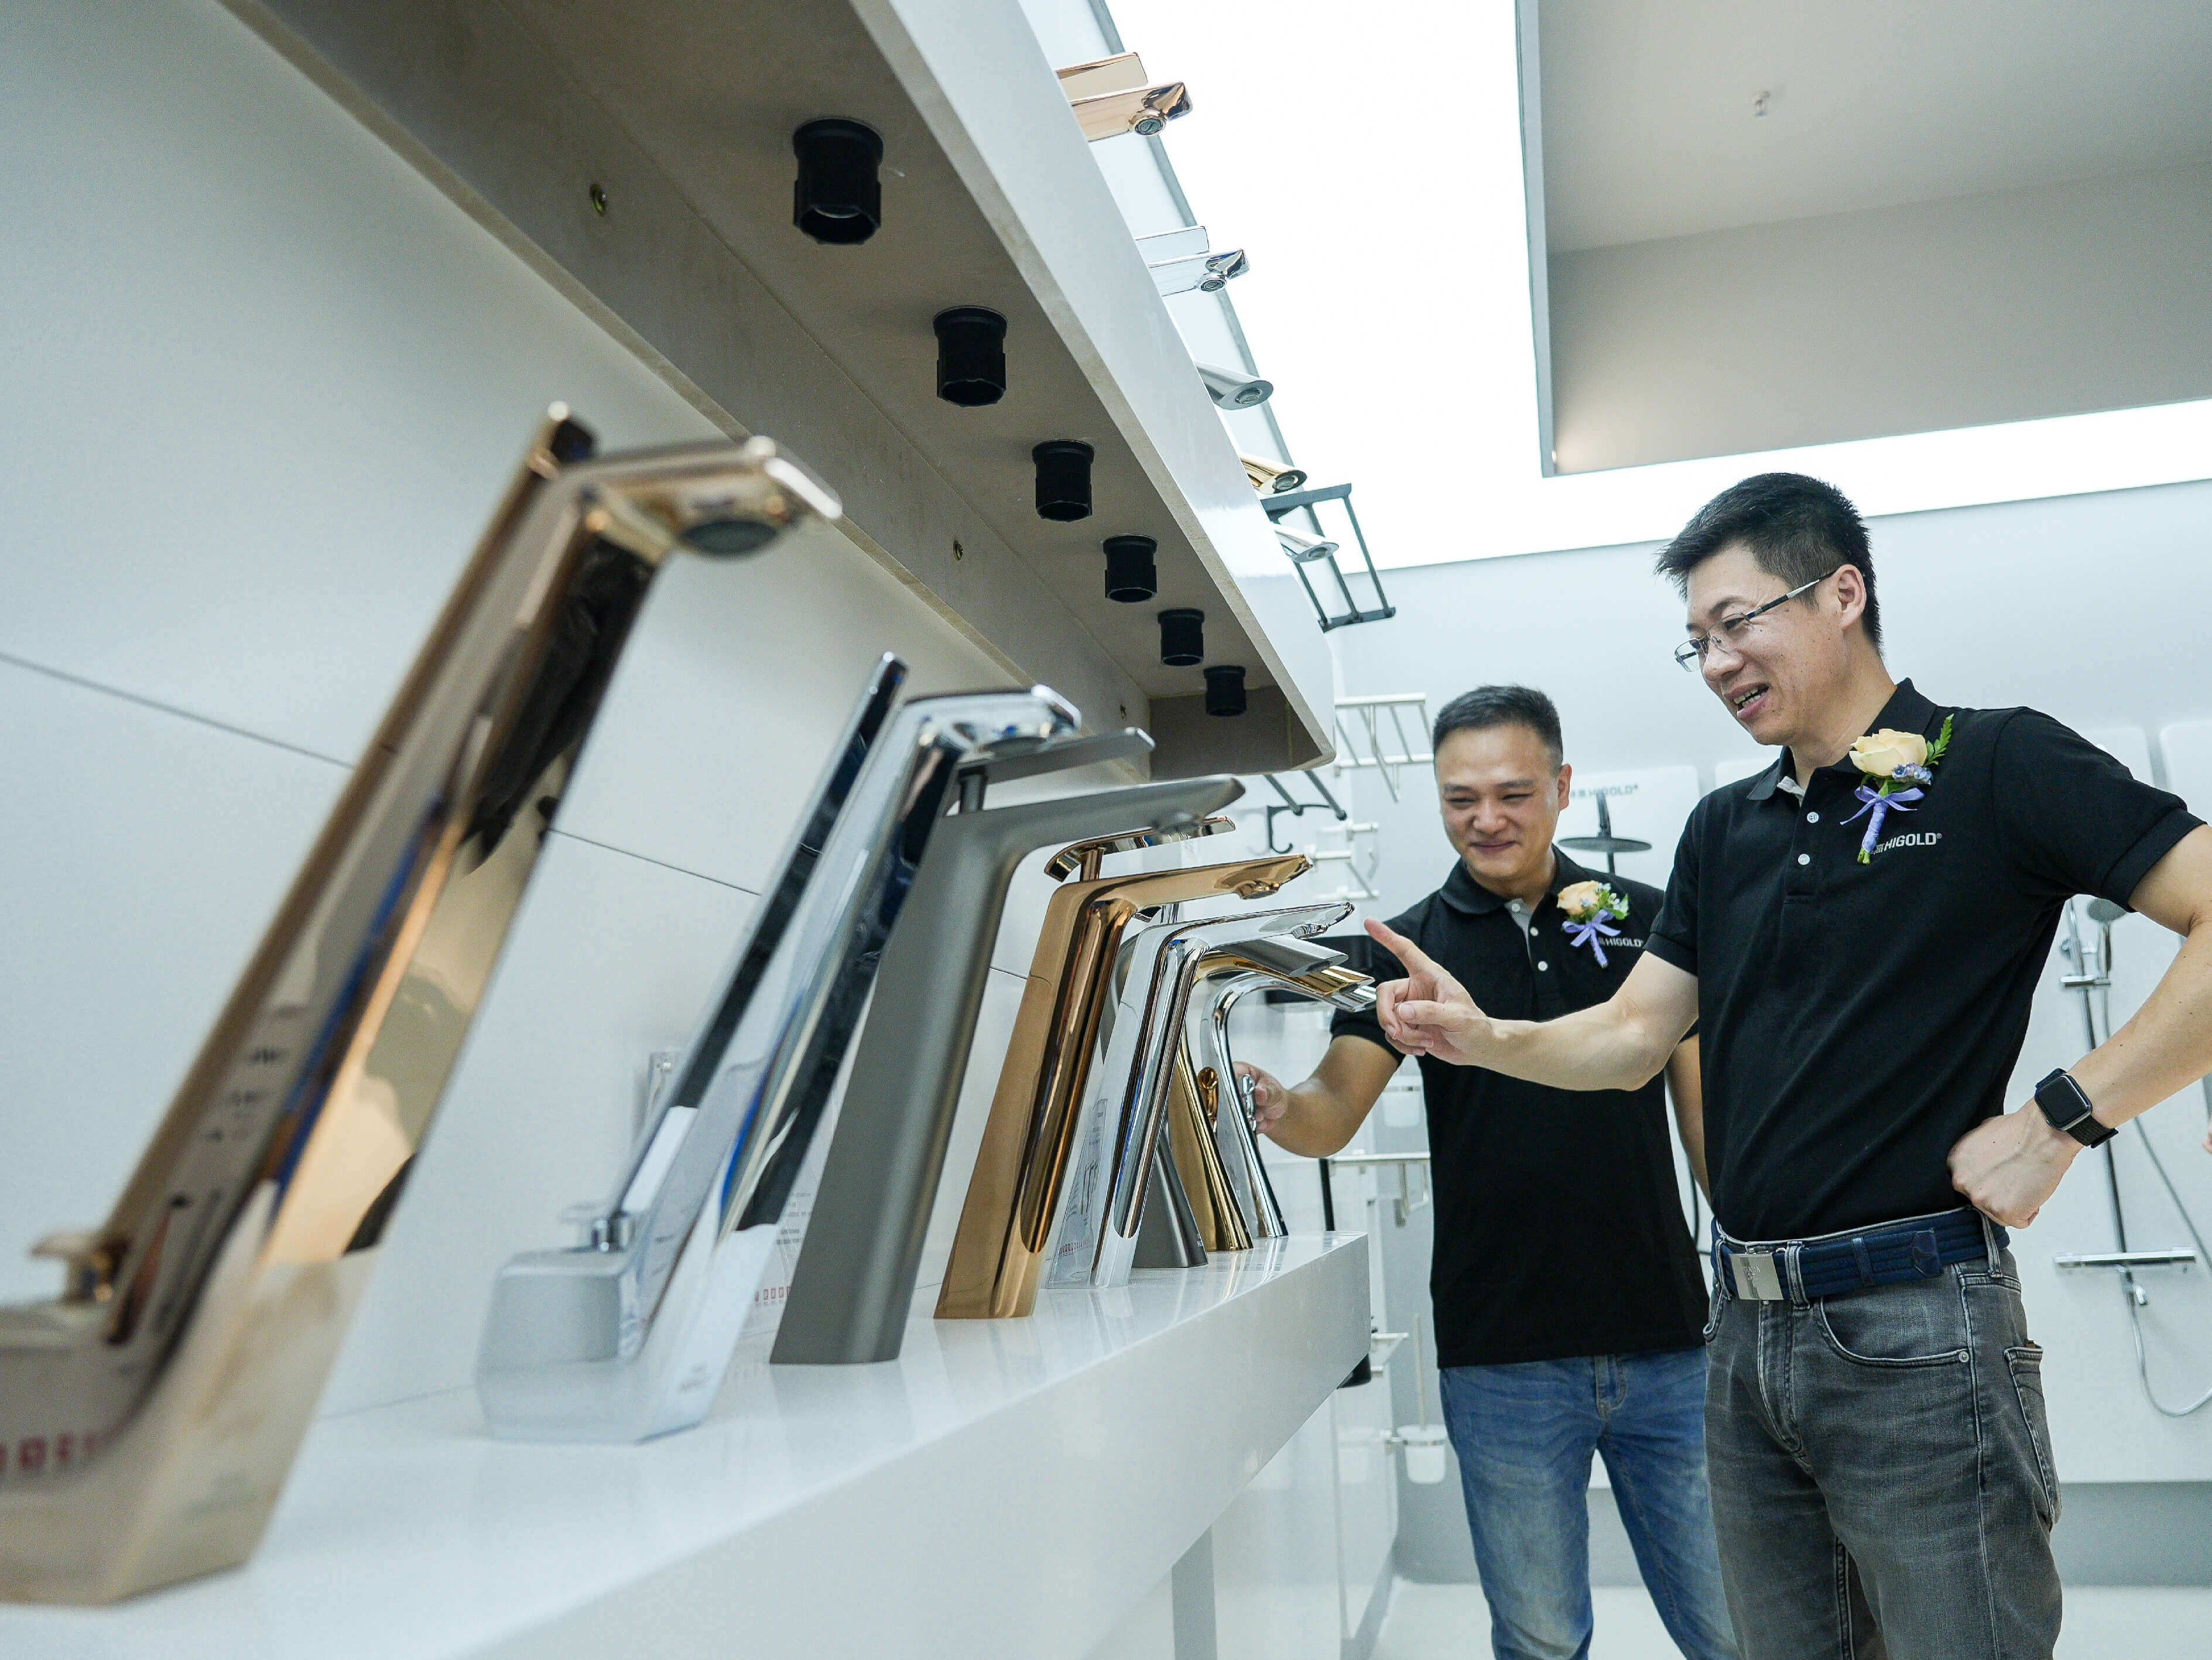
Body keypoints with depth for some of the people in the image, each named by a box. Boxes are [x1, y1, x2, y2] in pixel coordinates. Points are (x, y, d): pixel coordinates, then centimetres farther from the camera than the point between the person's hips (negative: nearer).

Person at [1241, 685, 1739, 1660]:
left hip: (1666, 1342, 1)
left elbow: (1707, 1111, 8)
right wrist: (1277, 1109, -30)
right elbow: (1335, 1110, -7)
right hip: (1501, 1360, 0)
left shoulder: (1644, 919, 4)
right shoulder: (1410, 947, 2)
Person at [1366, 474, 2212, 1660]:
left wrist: (2062, 1116, -18)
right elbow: (1633, 1038, 10)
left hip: (1916, 1333, -6)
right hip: (1748, 1329, 7)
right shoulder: (1724, 829, 12)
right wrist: (1486, 1039, -7)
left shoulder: (1996, 765, -6)